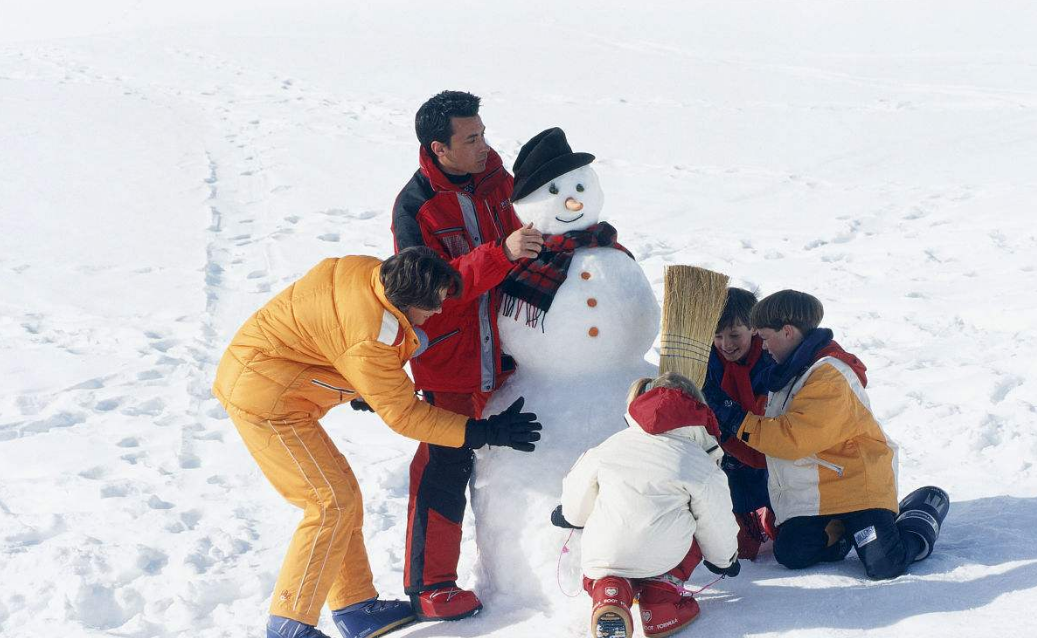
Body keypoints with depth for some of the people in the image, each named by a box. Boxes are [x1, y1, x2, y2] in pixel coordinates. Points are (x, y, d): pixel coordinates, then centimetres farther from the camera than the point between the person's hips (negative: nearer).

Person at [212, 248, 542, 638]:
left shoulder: (370, 271, -3)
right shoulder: (370, 335, -28)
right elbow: (402, 415, -18)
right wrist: (483, 433, -16)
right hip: (266, 399, -10)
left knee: (341, 496, 13)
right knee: (332, 503, -7)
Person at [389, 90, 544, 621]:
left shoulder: (493, 181, 2)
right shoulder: (414, 205, -17)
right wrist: (500, 254, -35)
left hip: (501, 352, 6)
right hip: (449, 362, -6)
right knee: (445, 467, -3)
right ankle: (428, 585, 9)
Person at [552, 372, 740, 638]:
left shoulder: (610, 447, 12)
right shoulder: (698, 463, 2)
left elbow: (577, 496, 22)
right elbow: (715, 520, 9)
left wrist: (567, 515, 48)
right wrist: (725, 559, 31)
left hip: (602, 557, 2)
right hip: (661, 558, -1)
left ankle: (608, 588, 0)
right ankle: (663, 587, 3)